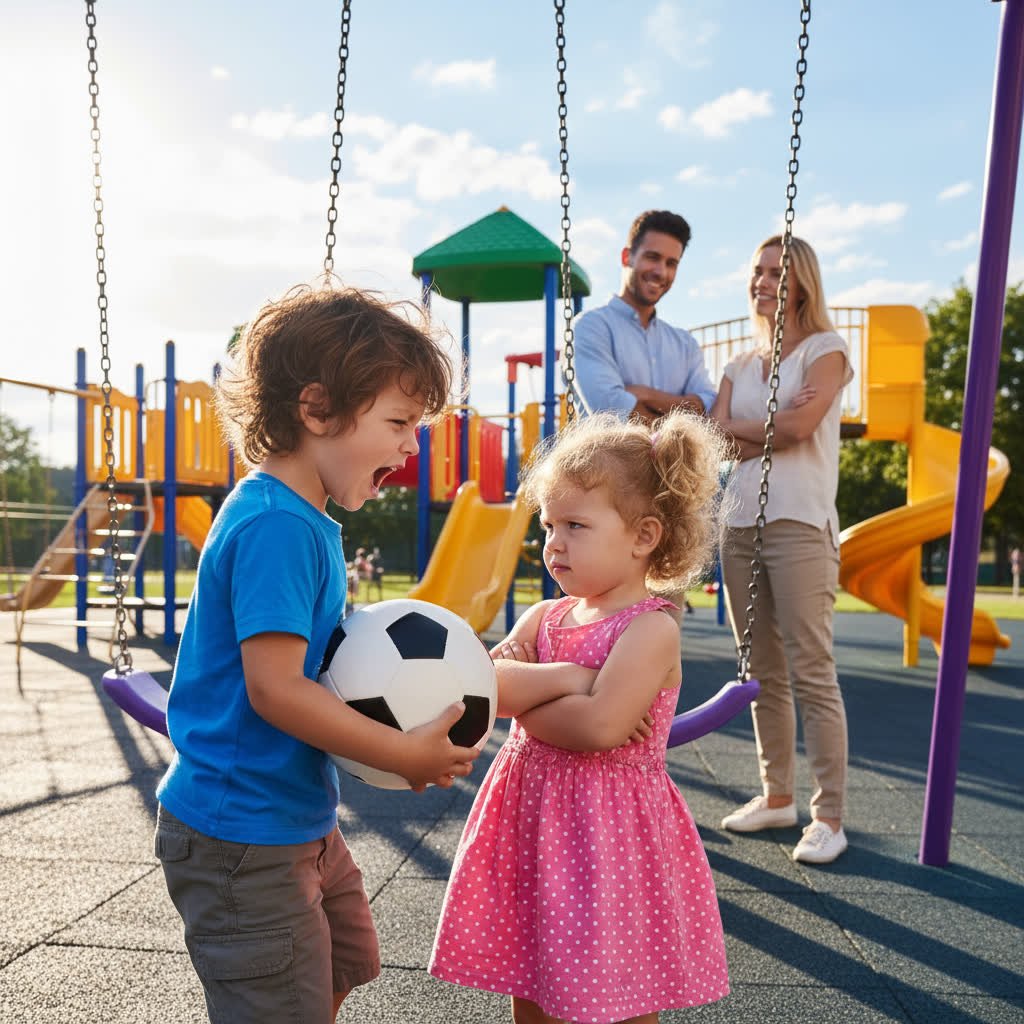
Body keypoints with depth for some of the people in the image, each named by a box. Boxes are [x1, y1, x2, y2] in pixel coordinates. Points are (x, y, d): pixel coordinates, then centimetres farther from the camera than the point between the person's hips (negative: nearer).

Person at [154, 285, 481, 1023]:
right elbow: (275, 690, -29)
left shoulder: (307, 520, 6)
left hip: (300, 818, 10)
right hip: (243, 834, -10)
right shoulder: (275, 526, -25)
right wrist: (405, 754, -23)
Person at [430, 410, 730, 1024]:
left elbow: (599, 726, -26)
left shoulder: (650, 629, -14)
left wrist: (512, 688, -13)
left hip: (609, 835, -6)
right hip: (532, 825, 6)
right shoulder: (544, 618, 6)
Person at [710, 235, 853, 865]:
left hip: (799, 524, -6)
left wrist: (738, 429, 0)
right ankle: (777, 796, 21)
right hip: (741, 524, 6)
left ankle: (830, 816, -2)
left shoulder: (826, 350, 3)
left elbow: (800, 426, -13)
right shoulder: (742, 366, 19)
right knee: (763, 673, 10)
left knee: (811, 672, -8)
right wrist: (773, 429, -8)